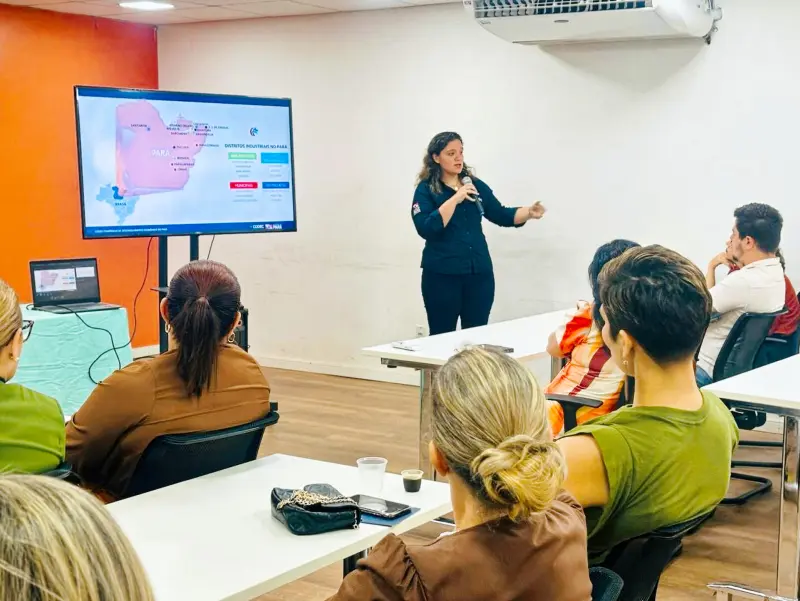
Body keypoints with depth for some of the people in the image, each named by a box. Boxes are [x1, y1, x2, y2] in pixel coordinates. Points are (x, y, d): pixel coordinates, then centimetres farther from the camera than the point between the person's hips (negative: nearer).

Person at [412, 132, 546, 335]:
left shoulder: (476, 186, 10)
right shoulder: (426, 189, -3)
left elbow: (501, 215, 9)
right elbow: (426, 229, -16)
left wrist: (529, 212, -9)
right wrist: (455, 199, -18)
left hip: (479, 272, 4)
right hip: (442, 274, -4)